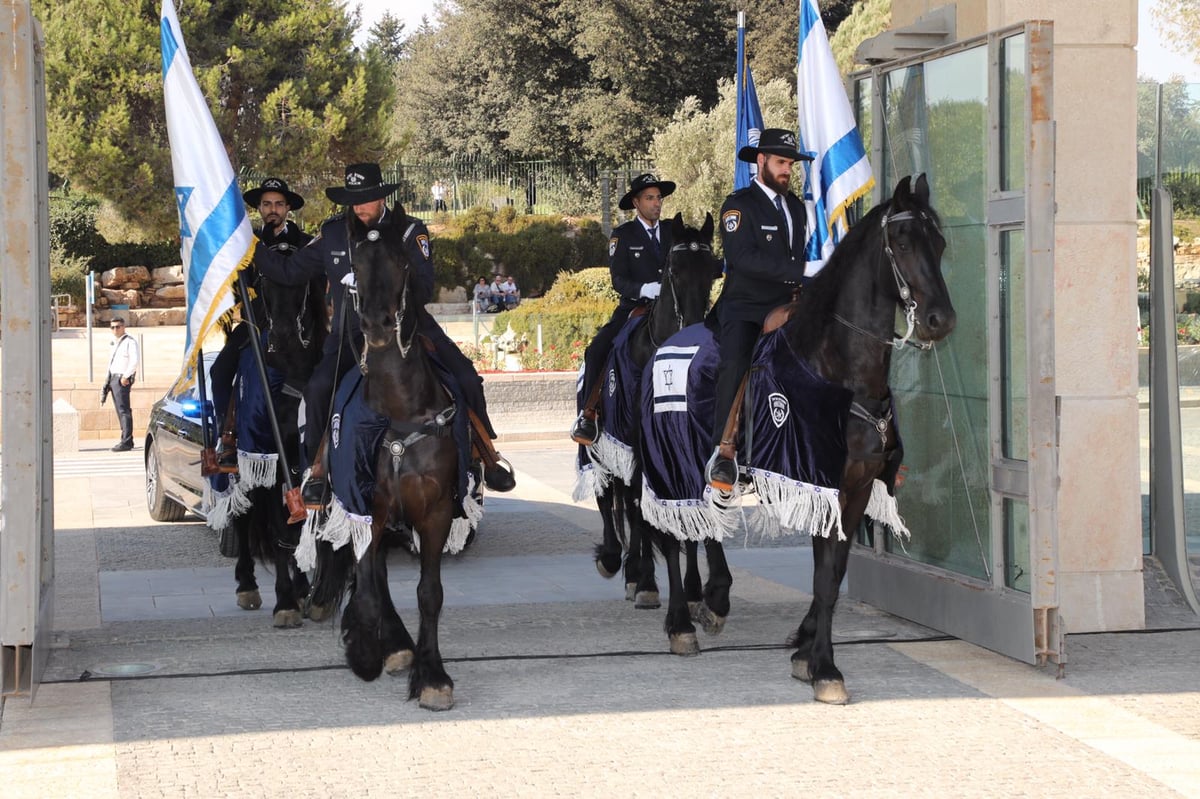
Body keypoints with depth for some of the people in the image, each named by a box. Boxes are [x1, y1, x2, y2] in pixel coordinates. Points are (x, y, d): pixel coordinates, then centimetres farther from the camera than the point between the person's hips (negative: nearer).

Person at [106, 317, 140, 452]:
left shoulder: (129, 342, -8)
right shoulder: (115, 342, 20)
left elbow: (135, 360, -18)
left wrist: (126, 376, -20)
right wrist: (109, 378, 15)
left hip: (122, 379, -10)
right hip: (113, 377, 10)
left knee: (123, 410, -13)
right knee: (119, 410, 10)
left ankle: (126, 442, -16)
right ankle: (128, 440, 14)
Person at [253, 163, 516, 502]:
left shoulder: (410, 231, -3)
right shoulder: (333, 234, 4)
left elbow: (424, 289, -13)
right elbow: (289, 272, 10)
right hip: (352, 332, 1)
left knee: (466, 379, -13)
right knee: (318, 387, -24)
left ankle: (487, 453, 8)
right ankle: (317, 468, -6)